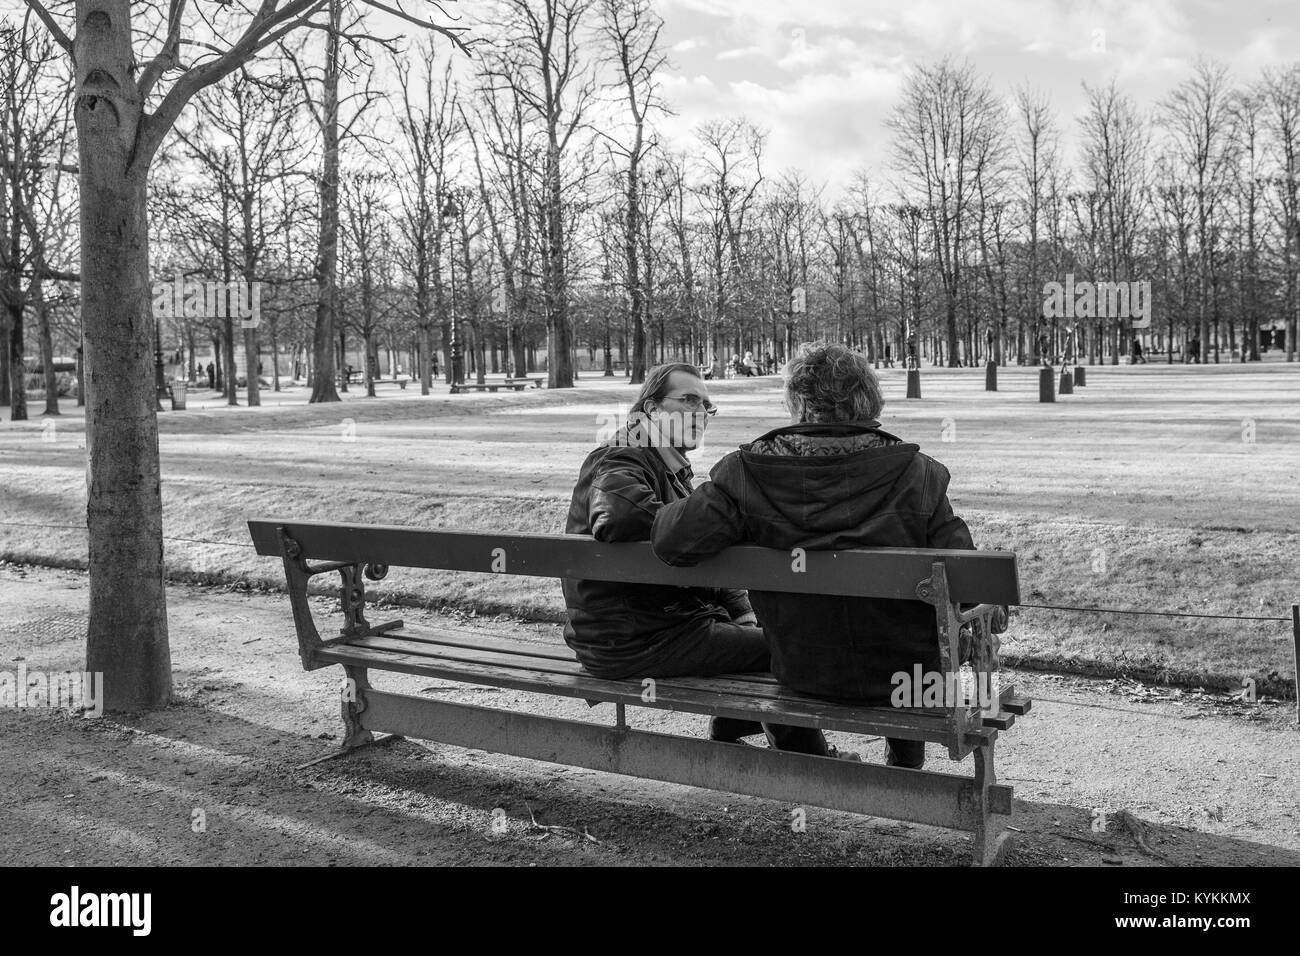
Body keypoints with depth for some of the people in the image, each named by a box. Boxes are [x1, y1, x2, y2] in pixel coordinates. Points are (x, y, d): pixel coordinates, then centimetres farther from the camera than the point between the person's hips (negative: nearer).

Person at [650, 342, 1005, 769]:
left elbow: (675, 541, -24)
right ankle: (906, 764, 48)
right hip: (903, 673, -2)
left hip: (801, 677, 2)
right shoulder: (916, 473, -17)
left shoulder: (745, 471, -17)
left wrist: (671, 510, -1)